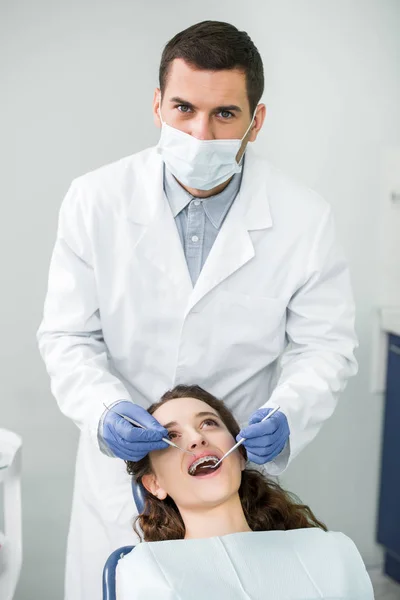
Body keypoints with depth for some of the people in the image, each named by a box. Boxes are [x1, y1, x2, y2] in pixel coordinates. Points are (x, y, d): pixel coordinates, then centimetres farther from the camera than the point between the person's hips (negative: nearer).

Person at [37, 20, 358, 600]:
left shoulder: (305, 218, -13)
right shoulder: (95, 200, -12)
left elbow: (324, 345, -5)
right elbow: (68, 336, -7)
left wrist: (286, 415, -25)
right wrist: (106, 409, -26)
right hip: (121, 465, 1)